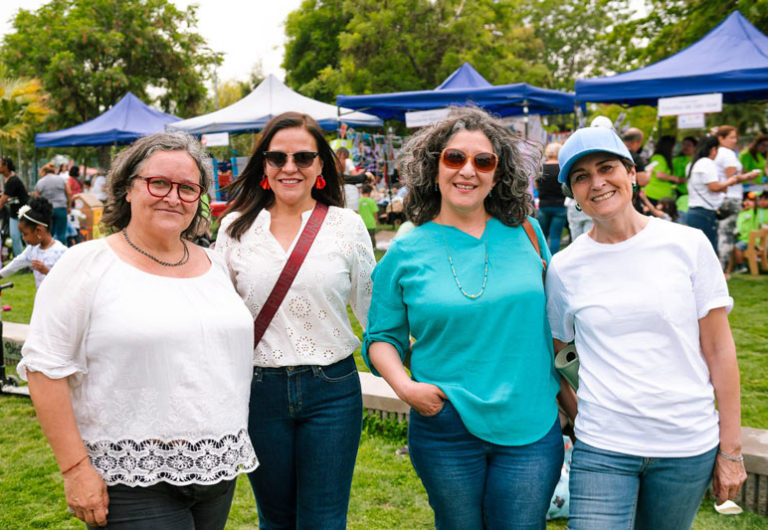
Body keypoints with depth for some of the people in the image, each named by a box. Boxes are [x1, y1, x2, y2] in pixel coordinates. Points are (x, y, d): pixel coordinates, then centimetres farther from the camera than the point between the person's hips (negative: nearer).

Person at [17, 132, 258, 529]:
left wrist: (236, 448, 13)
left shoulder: (214, 265, 9)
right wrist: (75, 467, -13)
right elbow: (45, 367, -9)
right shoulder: (87, 265, -7)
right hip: (131, 479, -5)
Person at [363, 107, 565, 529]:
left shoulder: (525, 234, 2)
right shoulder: (406, 253, -3)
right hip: (445, 428, 0)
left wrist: (569, 392, 9)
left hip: (530, 427, 1)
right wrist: (404, 386, -12)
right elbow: (382, 336, 5)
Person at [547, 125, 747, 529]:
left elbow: (718, 349, -1)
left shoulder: (688, 245, -3)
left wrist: (731, 450, -1)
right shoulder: (564, 268, 0)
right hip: (602, 449, 0)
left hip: (688, 446, 0)